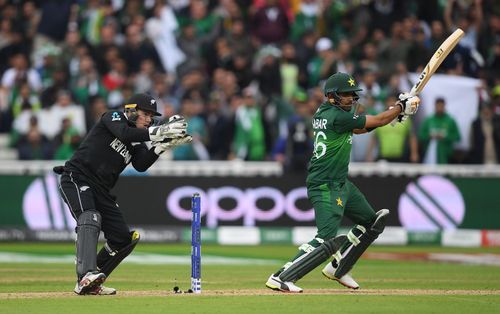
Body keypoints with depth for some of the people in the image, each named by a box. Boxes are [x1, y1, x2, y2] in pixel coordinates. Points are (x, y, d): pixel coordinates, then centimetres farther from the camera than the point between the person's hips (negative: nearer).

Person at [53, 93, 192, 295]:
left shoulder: (137, 143, 16)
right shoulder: (112, 118, -1)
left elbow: (141, 165, -5)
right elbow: (124, 133, -24)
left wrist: (163, 144, -16)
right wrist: (159, 132, -28)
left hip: (101, 191, 8)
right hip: (76, 179, -8)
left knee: (124, 239, 4)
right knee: (90, 218, -33)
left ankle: (89, 284, 12)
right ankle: (86, 275, -49)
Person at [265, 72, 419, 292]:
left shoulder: (323, 112, 9)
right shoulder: (337, 116, -20)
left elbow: (358, 128, 19)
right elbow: (377, 121, -13)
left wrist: (396, 111, 10)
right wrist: (401, 107, 2)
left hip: (340, 183, 11)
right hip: (326, 187, -11)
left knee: (372, 222, 18)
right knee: (327, 240, -18)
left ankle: (337, 269, 24)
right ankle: (280, 278, -16)